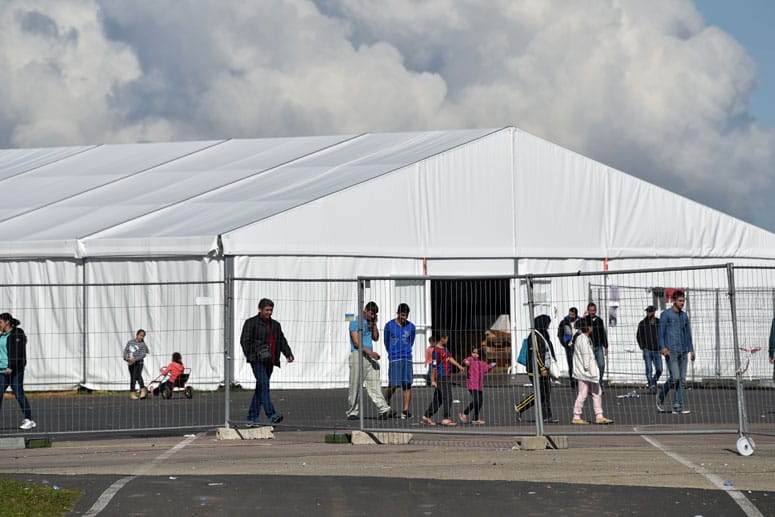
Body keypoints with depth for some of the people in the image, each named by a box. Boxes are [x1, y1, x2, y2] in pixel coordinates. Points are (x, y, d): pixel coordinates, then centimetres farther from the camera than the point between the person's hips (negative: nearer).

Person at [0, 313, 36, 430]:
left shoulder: (17, 334, -8)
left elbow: (18, 353, -15)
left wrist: (11, 367, -20)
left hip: (15, 369, -8)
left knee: (19, 394, -7)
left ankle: (29, 420, 0)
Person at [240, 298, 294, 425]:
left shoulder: (275, 325, 19)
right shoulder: (251, 323, 0)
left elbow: (282, 341, 17)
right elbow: (244, 340, -6)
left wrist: (288, 354, 1)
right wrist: (250, 355, -17)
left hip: (269, 361, 7)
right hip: (257, 361, -7)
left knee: (260, 388, 7)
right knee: (264, 385, -18)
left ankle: (252, 417, 12)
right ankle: (271, 415, -27)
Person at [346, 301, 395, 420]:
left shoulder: (369, 322, 17)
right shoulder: (355, 322, -6)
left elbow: (375, 338, 19)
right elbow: (356, 342, -14)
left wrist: (374, 324, 7)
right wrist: (370, 352, -21)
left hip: (369, 357, 6)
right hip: (358, 355, -6)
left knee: (374, 384, -2)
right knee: (356, 386, -3)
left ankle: (384, 410, -10)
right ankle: (352, 412, 4)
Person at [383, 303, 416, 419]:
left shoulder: (411, 327, 6)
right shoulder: (389, 326, 0)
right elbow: (387, 342, 12)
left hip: (407, 359, 2)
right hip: (394, 360, -2)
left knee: (407, 384, -5)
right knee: (393, 385, -5)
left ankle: (405, 411, -4)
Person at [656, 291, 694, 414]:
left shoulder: (684, 316, 16)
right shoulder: (666, 314, -1)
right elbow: (660, 331, -4)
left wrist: (691, 350, 14)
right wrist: (663, 347, -15)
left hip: (683, 351, 6)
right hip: (671, 351, -6)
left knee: (682, 380, -1)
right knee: (675, 377, -15)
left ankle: (678, 408, -1)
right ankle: (661, 396, 9)